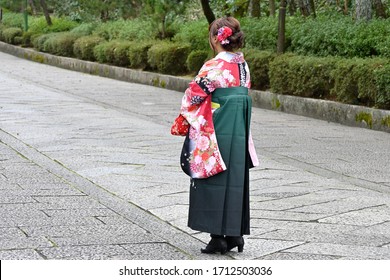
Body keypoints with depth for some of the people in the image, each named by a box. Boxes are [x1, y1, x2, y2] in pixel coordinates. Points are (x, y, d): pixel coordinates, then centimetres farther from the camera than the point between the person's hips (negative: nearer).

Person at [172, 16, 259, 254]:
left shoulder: (214, 67, -16)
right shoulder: (244, 65, 6)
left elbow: (194, 95, -9)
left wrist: (182, 122, 8)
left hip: (215, 133, -7)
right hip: (239, 131, 7)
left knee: (214, 181, 1)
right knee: (235, 180, 12)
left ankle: (218, 237, 2)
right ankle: (235, 234, 16)